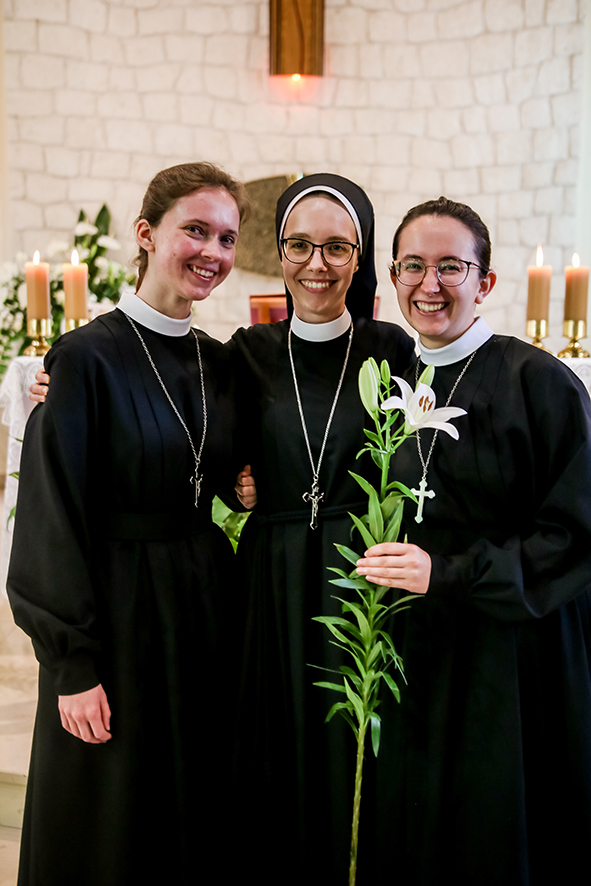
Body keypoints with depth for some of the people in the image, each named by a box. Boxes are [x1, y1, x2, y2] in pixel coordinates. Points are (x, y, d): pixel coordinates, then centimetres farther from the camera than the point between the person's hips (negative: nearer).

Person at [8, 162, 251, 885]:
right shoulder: (87, 357, -12)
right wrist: (75, 663, -15)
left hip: (207, 612, 6)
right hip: (117, 616, -5)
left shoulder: (219, 363, 6)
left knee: (202, 821, 16)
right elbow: (53, 520, -13)